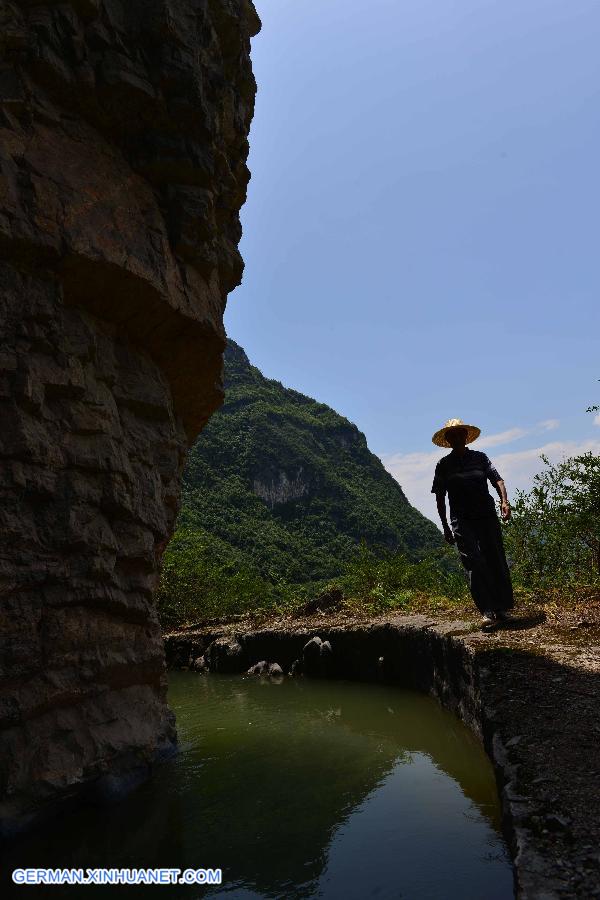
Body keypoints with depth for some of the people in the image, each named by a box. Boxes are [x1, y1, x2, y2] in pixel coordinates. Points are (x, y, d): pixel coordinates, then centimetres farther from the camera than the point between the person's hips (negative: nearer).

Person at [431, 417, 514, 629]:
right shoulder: (443, 465, 7)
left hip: (487, 516, 2)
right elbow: (440, 498, 8)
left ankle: (503, 609, 13)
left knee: (497, 561, 3)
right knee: (473, 563, -12)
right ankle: (487, 612, -12)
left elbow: (497, 479, 0)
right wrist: (445, 527, 5)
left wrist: (504, 501, -19)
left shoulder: (480, 457, 10)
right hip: (462, 521, -2)